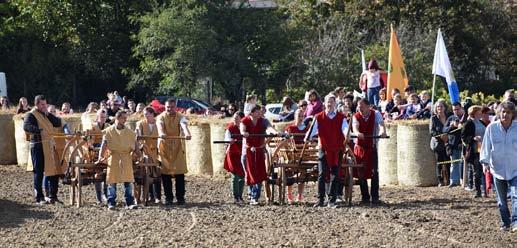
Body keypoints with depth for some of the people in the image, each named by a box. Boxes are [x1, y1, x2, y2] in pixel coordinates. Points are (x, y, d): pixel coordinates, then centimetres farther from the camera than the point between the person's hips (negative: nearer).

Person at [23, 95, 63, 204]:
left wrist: (48, 114, -2)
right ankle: (39, 198, 1)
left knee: (54, 171, 6)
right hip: (38, 145, -7)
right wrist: (39, 130, -34)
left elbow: (58, 123, 9)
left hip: (49, 145, 7)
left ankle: (53, 196, 15)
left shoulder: (46, 114, 18)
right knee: (39, 172, -3)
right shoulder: (31, 115, -5)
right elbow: (26, 126, -23)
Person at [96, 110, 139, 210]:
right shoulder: (109, 131, 3)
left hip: (126, 158, 2)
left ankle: (129, 203, -2)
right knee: (112, 181, -2)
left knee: (128, 181, -4)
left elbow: (135, 146, 13)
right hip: (114, 157, -2)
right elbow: (104, 145, -3)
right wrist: (100, 157, -15)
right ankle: (111, 203, 2)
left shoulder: (129, 132, 11)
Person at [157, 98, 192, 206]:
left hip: (178, 148, 0)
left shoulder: (180, 117, 1)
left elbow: (184, 125, -21)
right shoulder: (161, 117, -1)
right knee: (165, 173, -2)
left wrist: (187, 133, -44)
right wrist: (161, 133, -47)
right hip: (164, 147, 0)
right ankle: (168, 197, 5)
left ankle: (180, 197, 5)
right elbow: (159, 125, -23)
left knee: (180, 173, -3)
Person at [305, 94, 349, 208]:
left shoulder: (341, 117, 4)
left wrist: (347, 135, -33)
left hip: (337, 150, 0)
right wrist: (308, 137, -24)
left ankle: (332, 201, 4)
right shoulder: (319, 117, 5)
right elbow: (313, 128, -5)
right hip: (323, 149, 0)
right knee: (322, 175, -5)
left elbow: (345, 128, -11)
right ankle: (320, 200, -1)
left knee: (335, 176, 0)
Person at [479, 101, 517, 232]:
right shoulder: (491, 128, -4)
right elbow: (486, 146, -1)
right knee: (502, 200, 9)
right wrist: (485, 162, -8)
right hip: (498, 169, 1)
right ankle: (505, 223, 21)